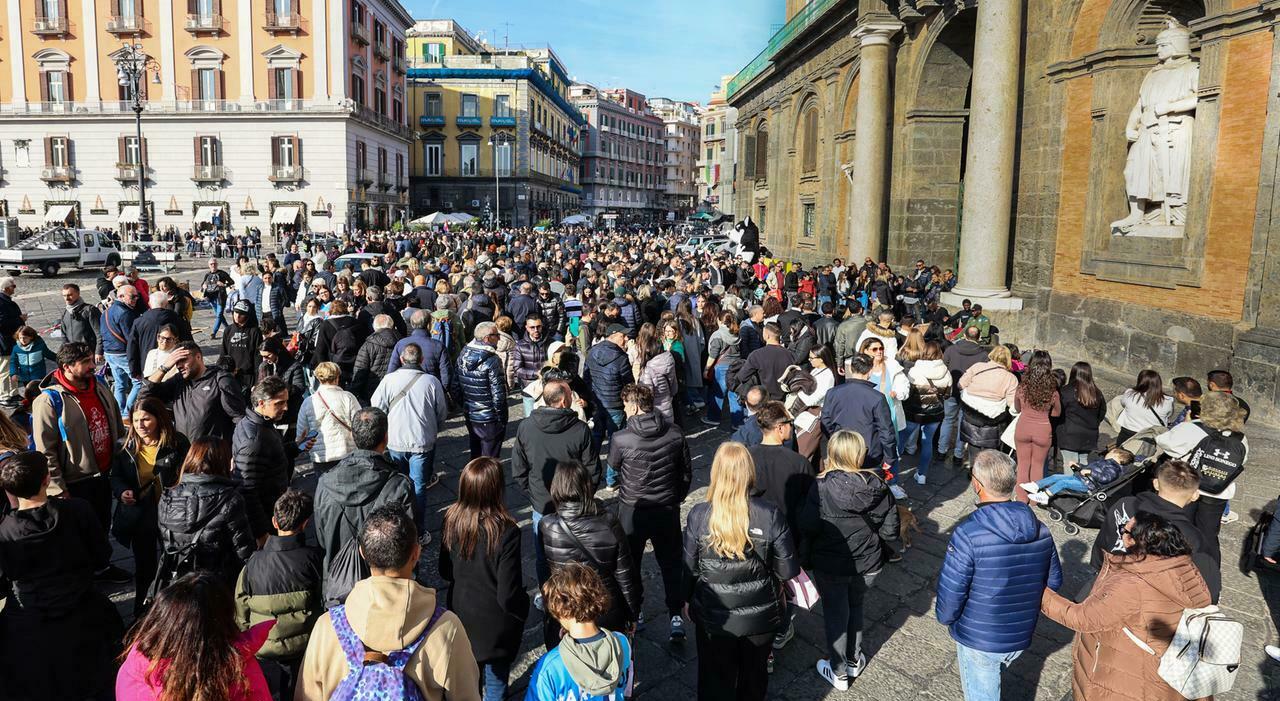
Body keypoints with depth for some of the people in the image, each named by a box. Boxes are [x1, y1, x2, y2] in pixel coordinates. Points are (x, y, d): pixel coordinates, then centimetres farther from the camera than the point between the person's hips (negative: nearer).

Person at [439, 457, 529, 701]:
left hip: (461, 616, 5)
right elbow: (508, 596, -25)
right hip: (495, 626, -4)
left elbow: (445, 572, -1)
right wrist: (524, 607, -4)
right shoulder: (506, 532, -32)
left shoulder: (452, 521, -17)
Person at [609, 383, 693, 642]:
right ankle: (676, 616, 17)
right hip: (668, 510, 2)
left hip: (632, 511, -2)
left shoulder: (621, 439, -19)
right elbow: (686, 472, 2)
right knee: (671, 563, 16)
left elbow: (613, 465, 2)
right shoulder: (675, 434, -10)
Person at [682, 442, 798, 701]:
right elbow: (788, 571, -13)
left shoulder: (699, 515, -19)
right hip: (761, 615, 1)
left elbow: (690, 569, -8)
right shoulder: (770, 515, -20)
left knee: (715, 679, 21)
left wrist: (688, 599, 10)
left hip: (714, 617, 0)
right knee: (754, 675, 26)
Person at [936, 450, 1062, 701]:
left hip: (978, 640, -5)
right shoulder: (1040, 530, -9)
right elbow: (1053, 581, 4)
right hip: (1021, 636, 5)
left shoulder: (968, 533, -28)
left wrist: (945, 617, -2)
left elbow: (950, 592, -23)